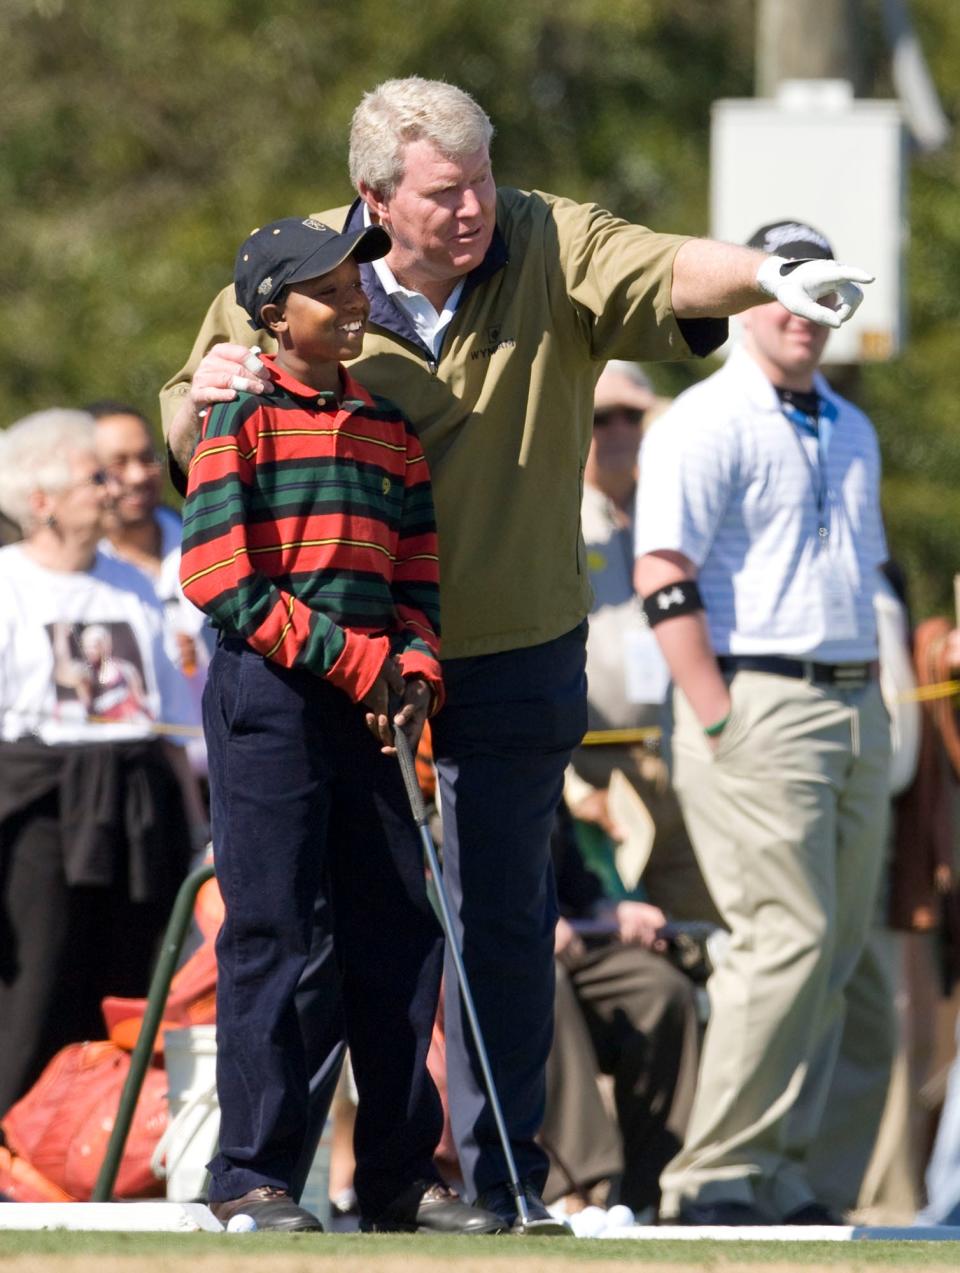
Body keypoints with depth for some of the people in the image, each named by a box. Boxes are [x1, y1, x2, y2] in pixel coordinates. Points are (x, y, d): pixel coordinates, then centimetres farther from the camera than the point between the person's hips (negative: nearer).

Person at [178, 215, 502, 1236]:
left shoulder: (387, 428, 16)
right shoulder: (242, 422, -3)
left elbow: (417, 575, 16)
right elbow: (224, 583, -11)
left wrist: (415, 672, -3)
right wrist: (355, 660, -14)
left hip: (372, 707, 6)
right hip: (267, 699, -6)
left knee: (400, 932, 5)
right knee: (269, 931, -6)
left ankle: (399, 1177, 11)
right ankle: (250, 1174, -2)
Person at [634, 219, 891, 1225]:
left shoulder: (851, 433, 20)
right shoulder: (705, 423, -6)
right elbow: (663, 576, -14)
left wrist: (872, 705, 16)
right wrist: (719, 720, -18)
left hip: (856, 714, 8)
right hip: (758, 708, -8)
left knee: (834, 951, 5)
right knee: (787, 937, -15)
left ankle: (776, 1175, 10)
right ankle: (714, 1178, -12)